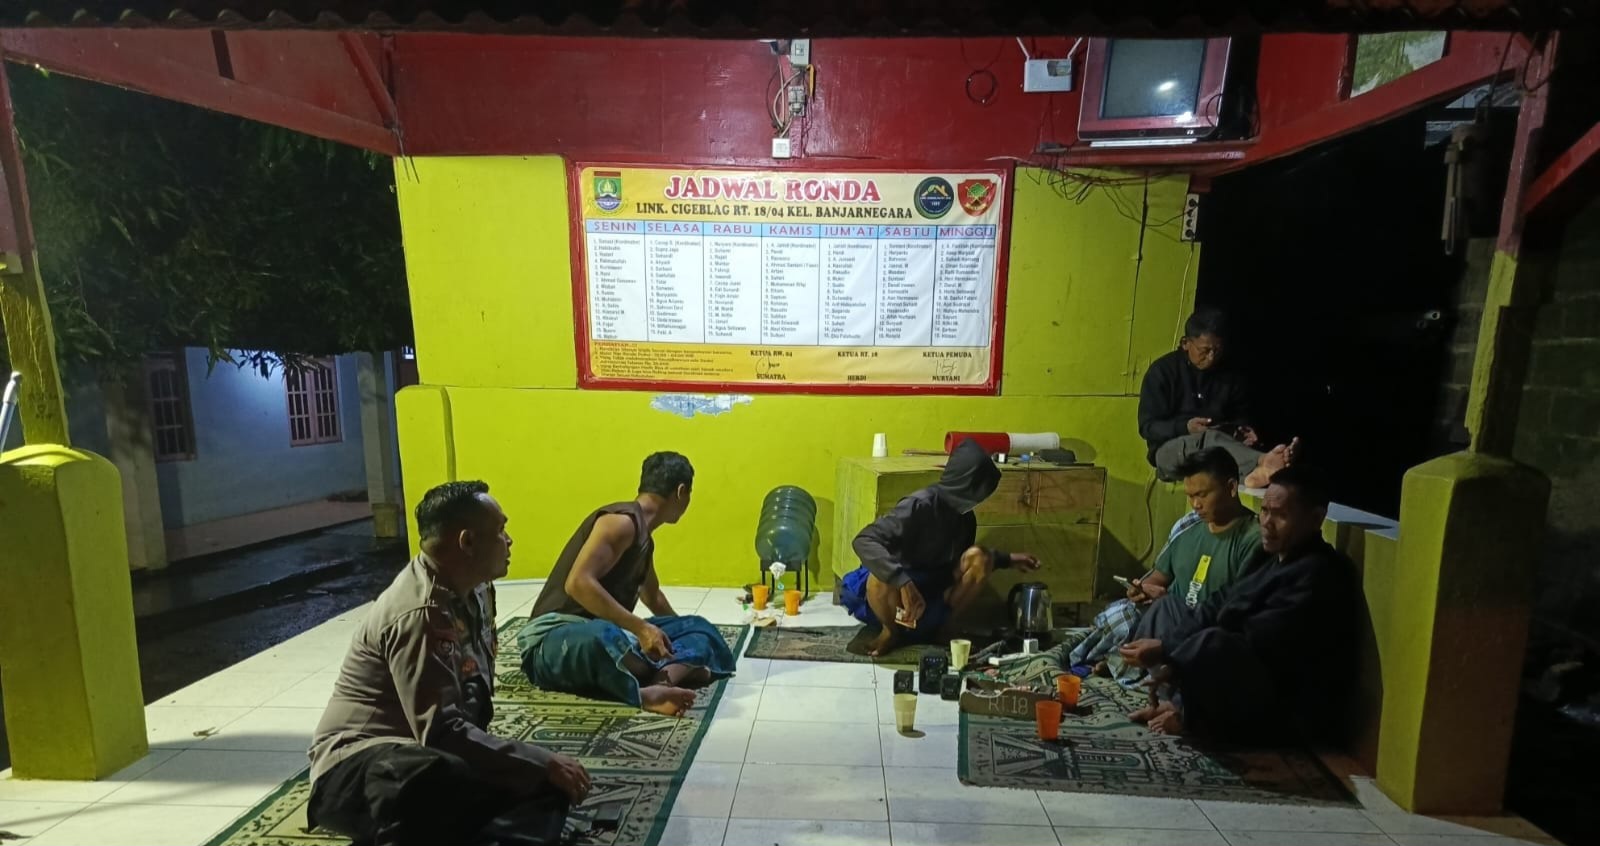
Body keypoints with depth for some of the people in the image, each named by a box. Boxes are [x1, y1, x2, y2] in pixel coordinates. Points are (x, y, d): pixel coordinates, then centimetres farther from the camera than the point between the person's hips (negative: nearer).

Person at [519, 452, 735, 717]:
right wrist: (640, 628, -28)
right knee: (602, 637, -44)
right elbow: (578, 583, -27)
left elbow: (652, 596, 36)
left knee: (701, 629, -2)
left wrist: (680, 629, 49)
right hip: (555, 638, -9)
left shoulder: (644, 538, 17)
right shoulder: (621, 521, -13)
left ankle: (662, 681, -31)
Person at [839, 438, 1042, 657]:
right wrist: (903, 582, -47)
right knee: (881, 582, -40)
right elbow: (863, 541, -37)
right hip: (901, 582, -6)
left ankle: (941, 624, -1)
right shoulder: (919, 506, -28)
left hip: (933, 584, 6)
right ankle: (892, 630, -7)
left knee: (979, 559, -17)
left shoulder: (964, 514, -3)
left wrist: (1008, 559, 10)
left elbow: (962, 558, 17)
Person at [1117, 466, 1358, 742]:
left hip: (1285, 709, -10)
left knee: (1213, 644, -38)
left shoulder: (1320, 575, -21)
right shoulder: (1278, 557, 10)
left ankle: (1188, 714, -8)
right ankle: (1177, 701, -3)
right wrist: (1173, 656, -8)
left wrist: (1165, 649, -27)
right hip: (1244, 675, 10)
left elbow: (1254, 641, -28)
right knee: (1166, 609, 13)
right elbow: (1222, 607, 6)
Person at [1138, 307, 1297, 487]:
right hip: (1170, 450, -4)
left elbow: (1242, 418, 17)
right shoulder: (1162, 370, -2)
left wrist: (1245, 431, -8)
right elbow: (1147, 427, -7)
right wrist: (1185, 427, -24)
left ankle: (1254, 471, -63)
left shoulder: (1232, 376, 9)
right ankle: (1262, 464, -62)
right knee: (1208, 439, -38)